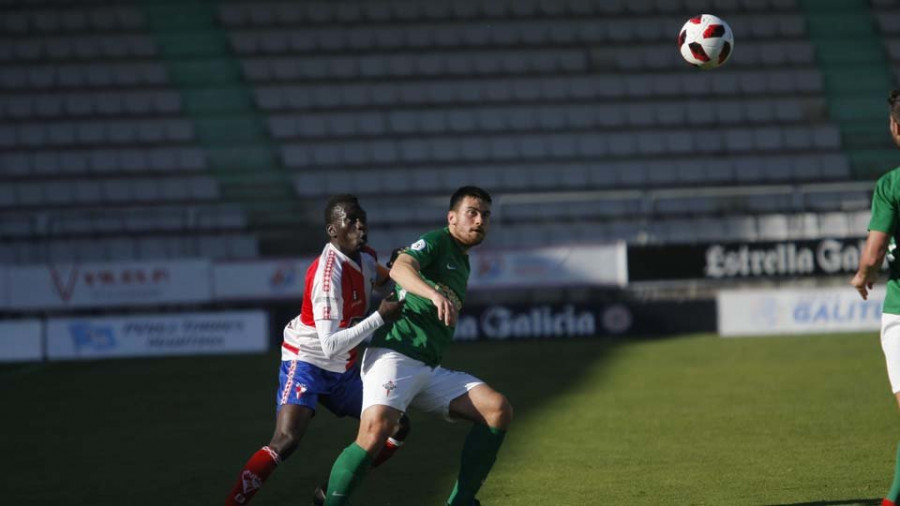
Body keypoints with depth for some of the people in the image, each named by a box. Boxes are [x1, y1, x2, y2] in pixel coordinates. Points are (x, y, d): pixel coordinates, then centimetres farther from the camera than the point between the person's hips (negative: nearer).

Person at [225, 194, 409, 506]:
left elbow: (383, 278, 27)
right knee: (286, 440, -28)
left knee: (397, 427, 9)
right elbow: (331, 345, -33)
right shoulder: (329, 274, -27)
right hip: (307, 363, -9)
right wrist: (380, 317, -32)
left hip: (343, 371, 9)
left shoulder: (366, 259, -1)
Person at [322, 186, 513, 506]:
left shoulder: (463, 264, 24)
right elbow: (400, 269, -25)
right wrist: (435, 294, -40)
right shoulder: (437, 242, -2)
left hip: (429, 369, 8)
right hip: (394, 356, -8)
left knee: (498, 409, -7)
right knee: (377, 427, -32)